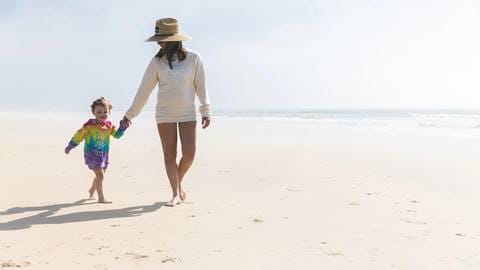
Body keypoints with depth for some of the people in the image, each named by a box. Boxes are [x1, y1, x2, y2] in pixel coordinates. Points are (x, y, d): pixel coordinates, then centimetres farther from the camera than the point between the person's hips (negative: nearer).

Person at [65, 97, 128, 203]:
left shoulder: (109, 126, 0)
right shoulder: (89, 125, -12)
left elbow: (117, 135, 3)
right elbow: (79, 136, -3)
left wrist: (123, 127, -12)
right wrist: (69, 146, 4)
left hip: (103, 154, 6)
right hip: (91, 153, -5)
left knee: (100, 176, 17)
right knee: (100, 175, -15)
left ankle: (91, 191, 43)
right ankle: (101, 198, -9)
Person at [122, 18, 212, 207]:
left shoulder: (193, 58, -6)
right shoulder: (157, 61, -2)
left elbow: (200, 87, -1)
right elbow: (144, 89, 3)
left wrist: (206, 111, -7)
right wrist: (130, 113, 6)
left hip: (187, 114, -1)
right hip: (164, 114, 1)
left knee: (189, 154, -4)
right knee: (169, 155, 1)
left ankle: (179, 181, 25)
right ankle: (176, 194, 9)